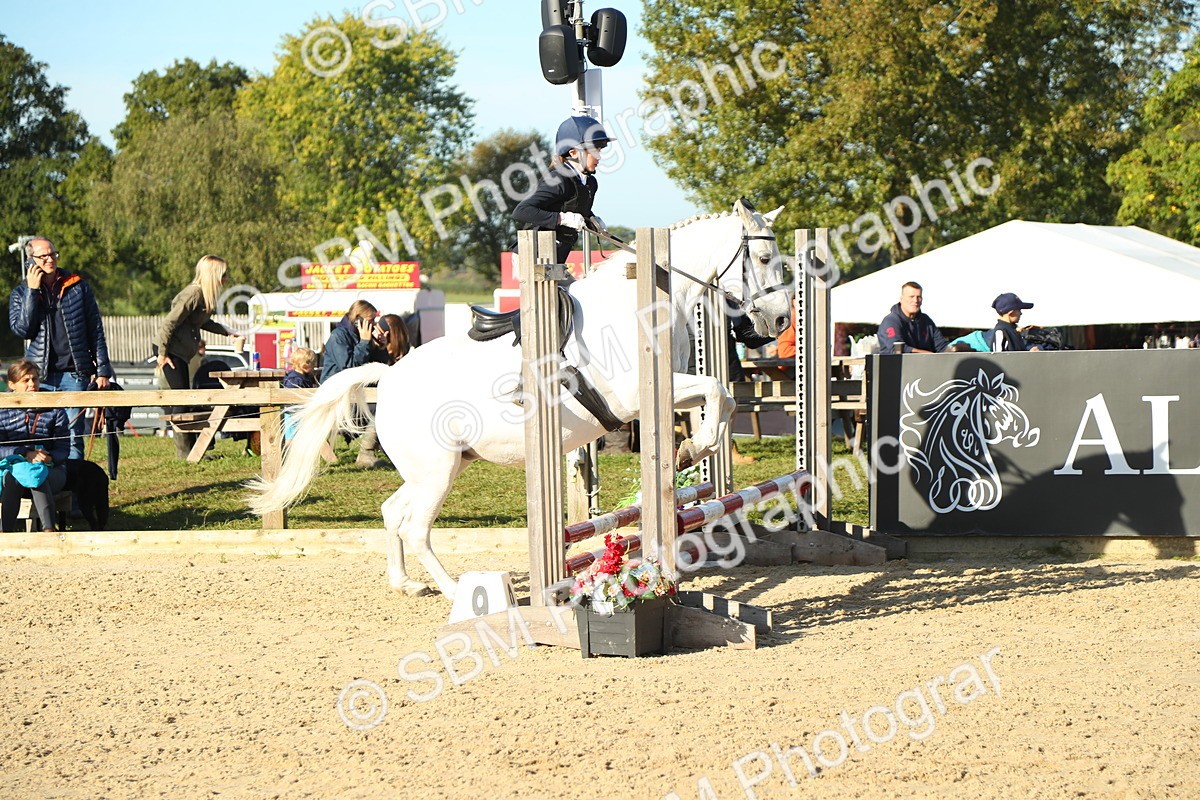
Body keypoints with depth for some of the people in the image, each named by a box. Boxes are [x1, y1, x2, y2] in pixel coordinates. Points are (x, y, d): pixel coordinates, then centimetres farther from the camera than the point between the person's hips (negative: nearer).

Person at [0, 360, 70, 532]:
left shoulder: (55, 411, 8)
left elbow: (63, 449, 3)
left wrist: (49, 458, -20)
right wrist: (26, 455, -19)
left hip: (51, 469, 0)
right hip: (16, 466, 0)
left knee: (39, 478, -37)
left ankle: (49, 530, -46)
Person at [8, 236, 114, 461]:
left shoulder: (78, 287, 7)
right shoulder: (21, 293, 8)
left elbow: (96, 330, 8)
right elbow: (21, 329, -8)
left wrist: (102, 369, 1)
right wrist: (32, 290, -10)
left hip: (74, 374, -1)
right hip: (39, 375, 1)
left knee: (73, 436, -3)